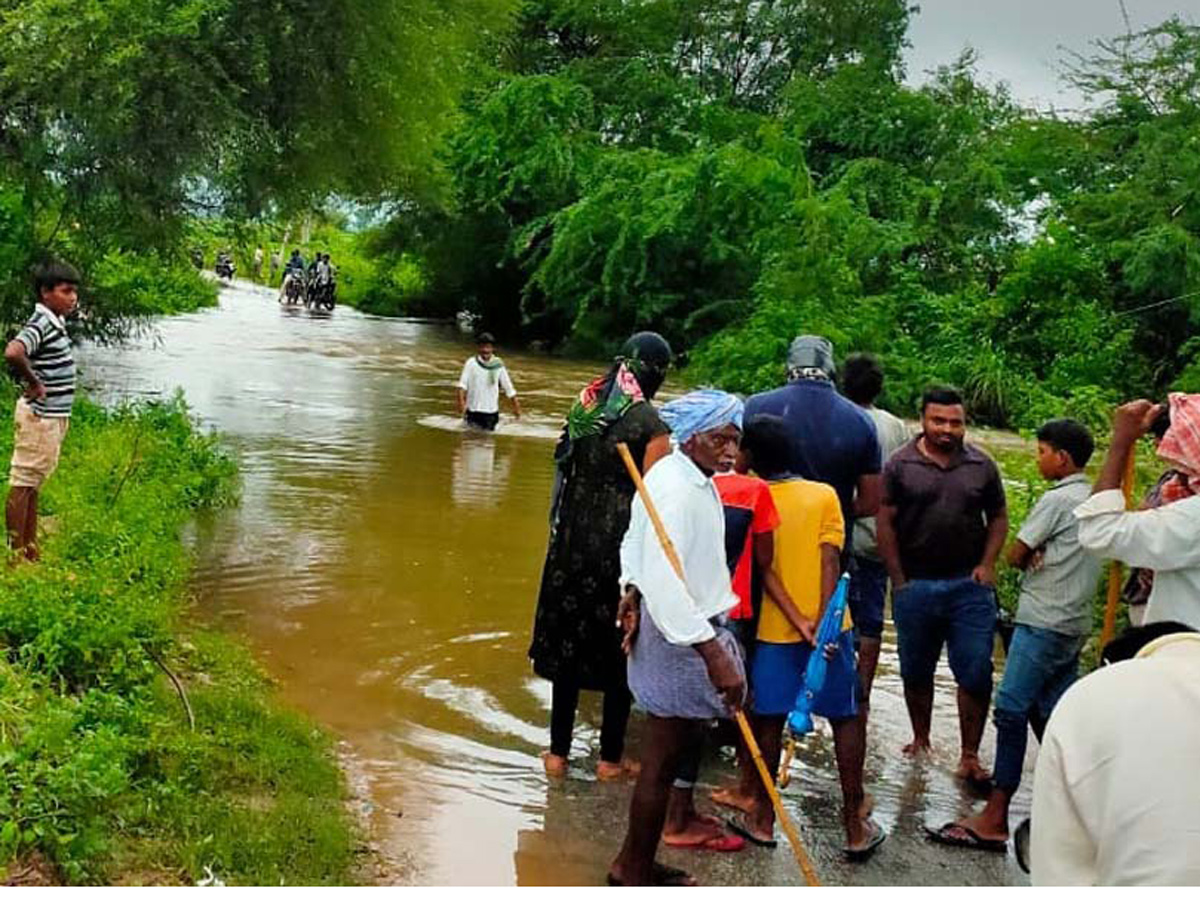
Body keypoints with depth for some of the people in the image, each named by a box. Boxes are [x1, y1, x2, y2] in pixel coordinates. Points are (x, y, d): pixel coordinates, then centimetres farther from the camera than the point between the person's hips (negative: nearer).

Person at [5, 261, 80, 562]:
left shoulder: (56, 323, 11)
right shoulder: (40, 324, -18)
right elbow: (13, 353, -36)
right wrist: (34, 383, -21)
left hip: (54, 415, 10)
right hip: (39, 415, -10)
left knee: (33, 484, 15)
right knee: (22, 484, -2)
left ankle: (30, 551, 24)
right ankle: (15, 554, 3)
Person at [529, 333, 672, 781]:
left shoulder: (585, 407, 3)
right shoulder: (650, 424, -14)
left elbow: (566, 473, 9)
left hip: (572, 541, 5)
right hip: (622, 547, -5)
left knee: (568, 641, 14)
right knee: (620, 653, 9)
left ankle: (558, 752, 22)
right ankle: (610, 758, 19)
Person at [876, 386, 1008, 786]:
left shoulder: (982, 465, 4)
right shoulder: (901, 465, -2)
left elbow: (998, 517, 12)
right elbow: (885, 524, -3)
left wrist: (987, 564, -1)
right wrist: (899, 580, -5)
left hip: (970, 586, 1)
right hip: (915, 586, 0)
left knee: (976, 674, -2)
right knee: (916, 672, 13)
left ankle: (970, 757, 8)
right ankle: (921, 741, 32)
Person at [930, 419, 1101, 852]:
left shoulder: (1057, 500, -13)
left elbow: (1015, 554, -8)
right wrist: (1042, 553, -4)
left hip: (1044, 624, -9)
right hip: (1074, 623, 9)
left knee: (1012, 711, -9)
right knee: (1051, 715, 12)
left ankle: (994, 819, -9)